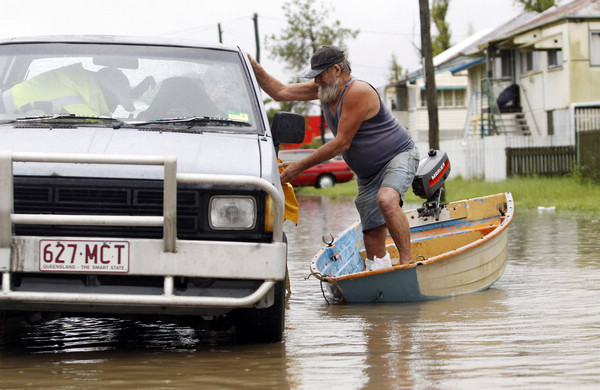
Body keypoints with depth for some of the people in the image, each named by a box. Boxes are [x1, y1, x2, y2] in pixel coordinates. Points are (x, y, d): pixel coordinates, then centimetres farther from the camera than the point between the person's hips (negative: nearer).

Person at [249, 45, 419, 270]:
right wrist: (254, 67, -5)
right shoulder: (325, 89, 4)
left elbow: (342, 143, -24)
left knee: (386, 200, -38)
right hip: (367, 173, 9)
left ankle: (407, 262, -37)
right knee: (372, 237, 2)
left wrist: (300, 166, -20)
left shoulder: (358, 92, -23)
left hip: (399, 156, -9)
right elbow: (280, 92, 9)